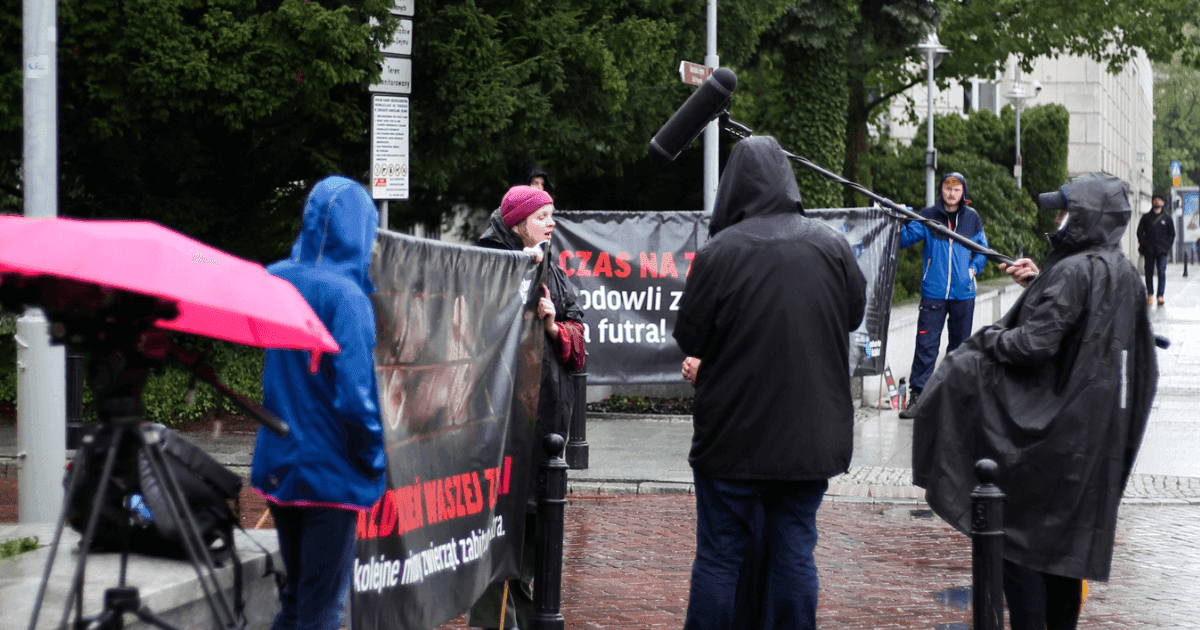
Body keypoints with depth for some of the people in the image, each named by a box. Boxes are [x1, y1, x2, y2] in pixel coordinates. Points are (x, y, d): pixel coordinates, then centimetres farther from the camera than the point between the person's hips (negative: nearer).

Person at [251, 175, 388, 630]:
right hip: (331, 473, -7)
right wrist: (376, 463, -9)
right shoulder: (346, 295, -18)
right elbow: (355, 396, -20)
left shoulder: (274, 279, 3)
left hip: (278, 467, 7)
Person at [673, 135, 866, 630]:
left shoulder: (719, 252, -15)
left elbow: (689, 338, -7)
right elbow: (855, 313, 12)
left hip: (734, 436, -3)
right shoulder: (831, 246, -3)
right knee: (795, 551, 10)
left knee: (719, 555, 7)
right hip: (813, 436, 3)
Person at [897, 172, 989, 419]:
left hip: (963, 294, 3)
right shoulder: (928, 216, 1)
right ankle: (916, 395, -7)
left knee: (959, 344, 11)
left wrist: (974, 268, 4)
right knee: (926, 344, -8)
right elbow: (905, 239, -6)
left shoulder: (972, 218, 8)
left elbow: (982, 248, 19)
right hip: (934, 293, -3)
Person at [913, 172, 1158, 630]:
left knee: (1019, 528, -2)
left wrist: (987, 339, -6)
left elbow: (1033, 344, -23)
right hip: (1099, 432, 9)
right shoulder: (1124, 274, 9)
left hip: (1050, 422, -9)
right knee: (1064, 532, 16)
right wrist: (1039, 285, 14)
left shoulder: (1074, 271, -18)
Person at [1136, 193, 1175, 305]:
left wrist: (1167, 246, 0)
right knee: (1149, 272, 1)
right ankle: (1150, 295, 13)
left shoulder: (1167, 218, 11)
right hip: (1149, 250, 1)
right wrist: (1143, 245, -2)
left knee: (1162, 272, -11)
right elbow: (1140, 232, 10)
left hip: (1162, 250, -1)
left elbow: (1172, 234, 13)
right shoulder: (1146, 217, 11)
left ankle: (1160, 296, -13)